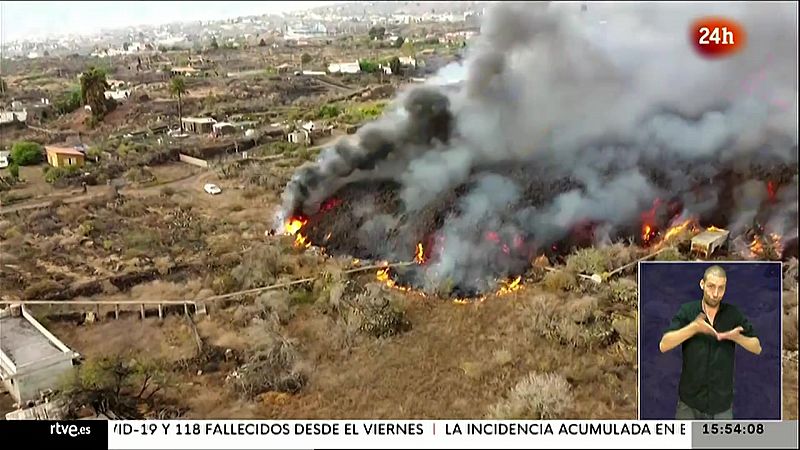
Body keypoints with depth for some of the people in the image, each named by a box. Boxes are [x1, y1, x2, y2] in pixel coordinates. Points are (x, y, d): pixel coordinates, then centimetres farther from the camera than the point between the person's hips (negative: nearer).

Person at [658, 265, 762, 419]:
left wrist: (736, 337, -17)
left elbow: (757, 348, 3)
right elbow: (663, 345, -15)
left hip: (722, 403, 1)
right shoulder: (687, 311, -5)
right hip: (689, 402, -1)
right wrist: (694, 327, -27)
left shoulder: (733, 314, -1)